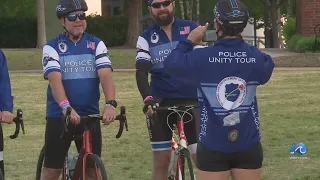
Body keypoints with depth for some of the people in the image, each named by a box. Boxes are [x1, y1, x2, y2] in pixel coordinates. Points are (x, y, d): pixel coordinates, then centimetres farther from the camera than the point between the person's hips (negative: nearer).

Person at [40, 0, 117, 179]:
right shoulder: (52, 47, -2)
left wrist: (110, 104, -28)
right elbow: (55, 79, -17)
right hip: (59, 116, -2)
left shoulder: (97, 45, 4)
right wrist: (66, 107, -34)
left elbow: (105, 75, -10)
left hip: (90, 115, 2)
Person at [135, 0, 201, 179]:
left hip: (192, 100, -1)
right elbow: (141, 72, -5)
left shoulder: (192, 29, 4)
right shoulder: (146, 38, 6)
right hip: (161, 103, 1)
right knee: (161, 161, 5)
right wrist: (148, 98, -24)